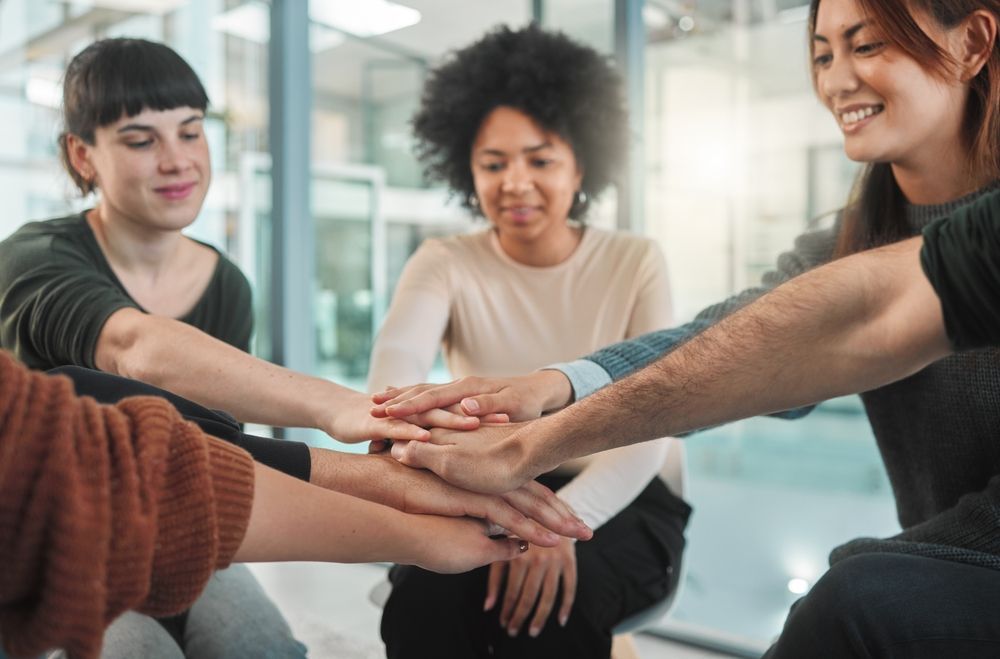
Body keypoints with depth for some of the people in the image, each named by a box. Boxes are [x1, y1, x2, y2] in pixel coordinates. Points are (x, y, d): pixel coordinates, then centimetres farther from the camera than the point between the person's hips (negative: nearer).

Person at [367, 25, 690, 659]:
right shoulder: (445, 264, -3)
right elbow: (397, 356, -25)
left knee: (546, 601, -32)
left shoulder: (637, 264, -5)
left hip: (614, 505, 0)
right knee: (426, 594, -30)